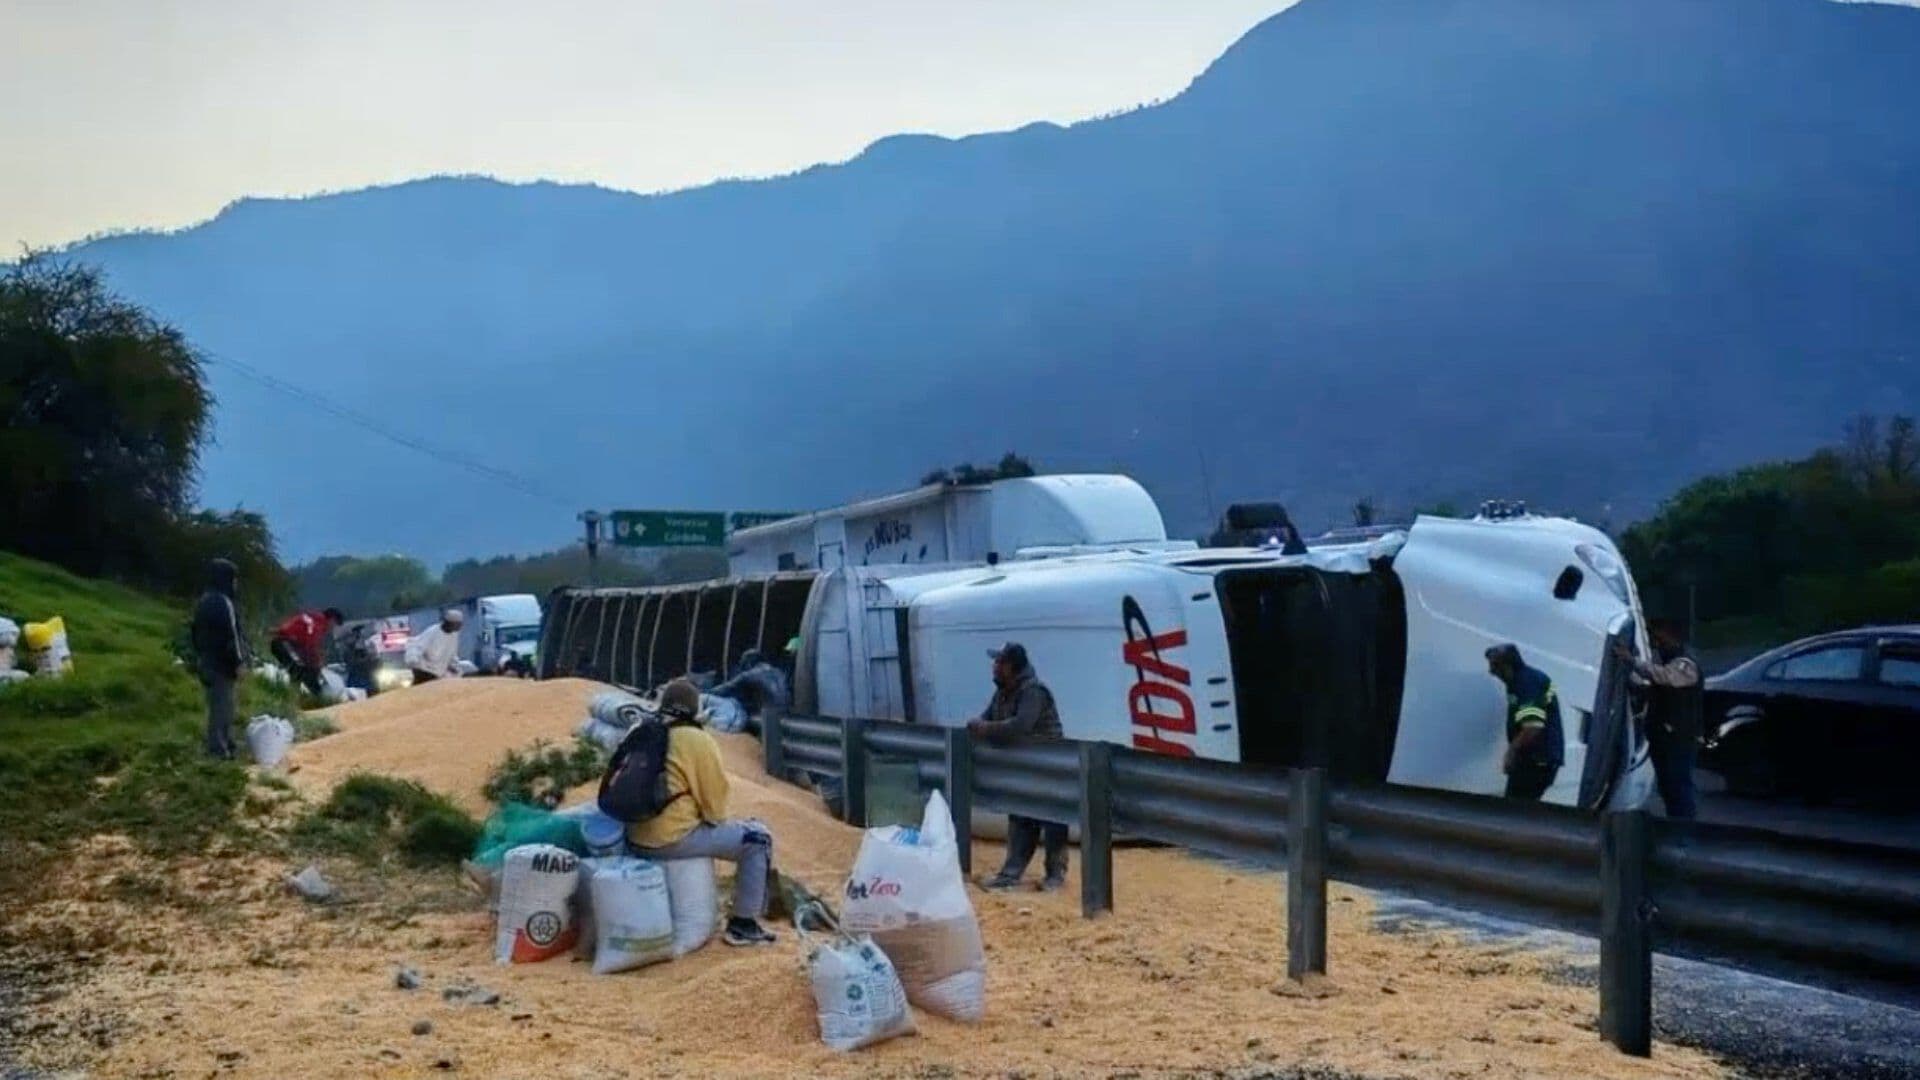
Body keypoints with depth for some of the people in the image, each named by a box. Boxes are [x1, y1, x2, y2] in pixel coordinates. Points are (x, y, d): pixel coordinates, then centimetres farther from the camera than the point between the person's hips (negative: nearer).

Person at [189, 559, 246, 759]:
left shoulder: (204, 601, 12)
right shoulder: (223, 602, -18)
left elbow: (196, 632, 17)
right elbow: (230, 635, -20)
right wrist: (238, 662, -15)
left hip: (207, 661, 9)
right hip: (222, 663, -9)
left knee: (218, 705, 16)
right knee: (222, 706, -4)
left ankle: (225, 745, 23)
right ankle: (219, 749, -2)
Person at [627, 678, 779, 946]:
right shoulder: (696, 740, -8)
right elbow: (713, 793, -6)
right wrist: (717, 818, 18)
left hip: (634, 839, 8)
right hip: (673, 839, -8)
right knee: (757, 839, 5)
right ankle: (743, 925, 7)